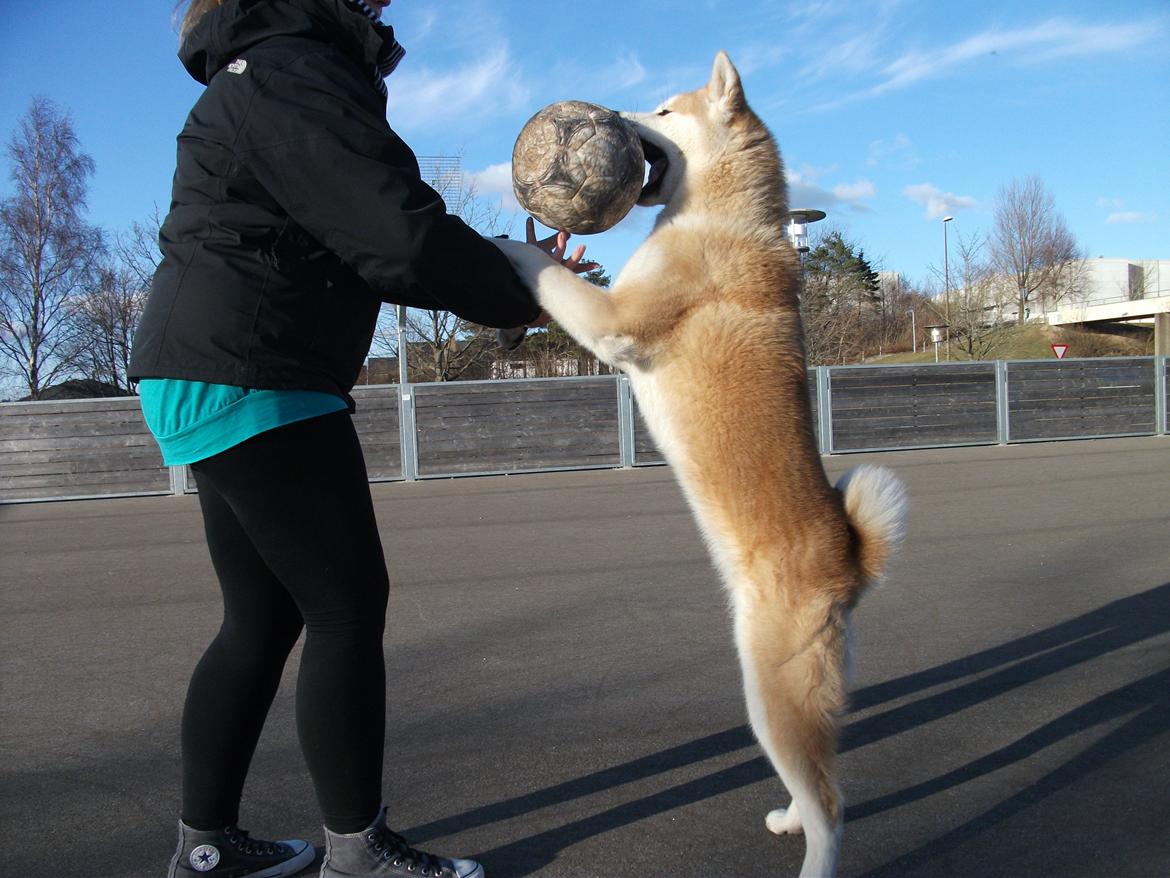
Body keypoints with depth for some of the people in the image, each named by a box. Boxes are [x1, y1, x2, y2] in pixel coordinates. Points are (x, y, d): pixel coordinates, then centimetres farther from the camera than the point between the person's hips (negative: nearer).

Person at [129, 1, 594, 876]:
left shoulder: (274, 74, 23)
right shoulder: (295, 72, -10)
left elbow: (361, 253, 17)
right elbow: (403, 236, -20)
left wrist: (510, 268, 10)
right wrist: (520, 298, -5)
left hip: (211, 381, 11)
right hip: (248, 383, -11)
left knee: (263, 618, 13)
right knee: (350, 607, -3)